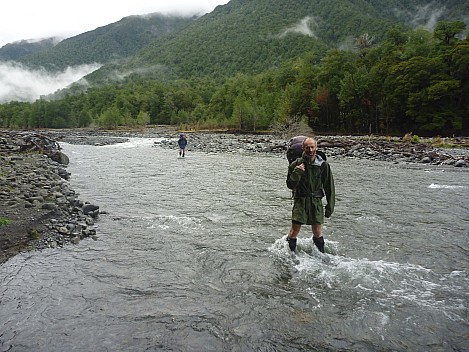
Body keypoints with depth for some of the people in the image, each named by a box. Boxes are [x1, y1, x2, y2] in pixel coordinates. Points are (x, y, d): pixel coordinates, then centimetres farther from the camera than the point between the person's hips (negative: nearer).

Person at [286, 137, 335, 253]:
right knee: (295, 230, -4)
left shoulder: (323, 165, -1)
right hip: (300, 201, -1)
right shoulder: (296, 164, -3)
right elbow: (290, 185, -1)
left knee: (317, 232, 5)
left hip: (316, 201, 1)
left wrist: (330, 206, 4)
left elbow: (329, 187, 5)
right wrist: (296, 173, -19)